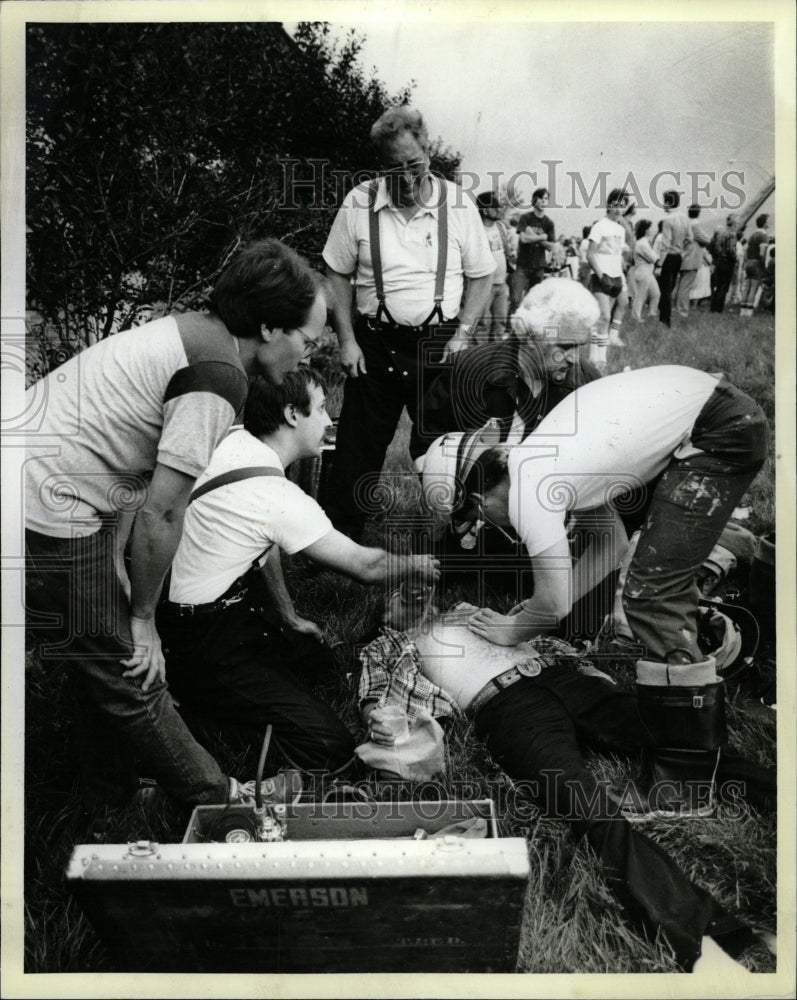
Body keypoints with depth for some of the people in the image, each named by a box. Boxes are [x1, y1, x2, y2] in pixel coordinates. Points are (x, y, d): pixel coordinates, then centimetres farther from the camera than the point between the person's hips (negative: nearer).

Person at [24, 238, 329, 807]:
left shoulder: (189, 333, 8)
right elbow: (160, 514, -21)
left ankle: (117, 772, 43)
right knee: (129, 671, 5)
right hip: (49, 517, -10)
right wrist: (143, 617, -8)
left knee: (111, 651, 23)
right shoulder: (218, 380, -22)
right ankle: (214, 798, 22)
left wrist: (114, 560, 12)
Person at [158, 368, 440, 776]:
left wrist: (289, 618, 18)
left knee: (321, 660, 21)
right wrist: (416, 566, 6)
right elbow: (365, 566, -14)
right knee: (329, 748, -14)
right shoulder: (278, 498, -27)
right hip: (199, 646, -9)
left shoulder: (236, 441, -2)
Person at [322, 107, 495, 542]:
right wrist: (346, 340, -1)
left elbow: (481, 276, 7)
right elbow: (338, 275, 6)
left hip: (439, 344, 0)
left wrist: (462, 333, -4)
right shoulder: (359, 204, -1)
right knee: (358, 449, 3)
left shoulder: (457, 204, 0)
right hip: (376, 343, 0)